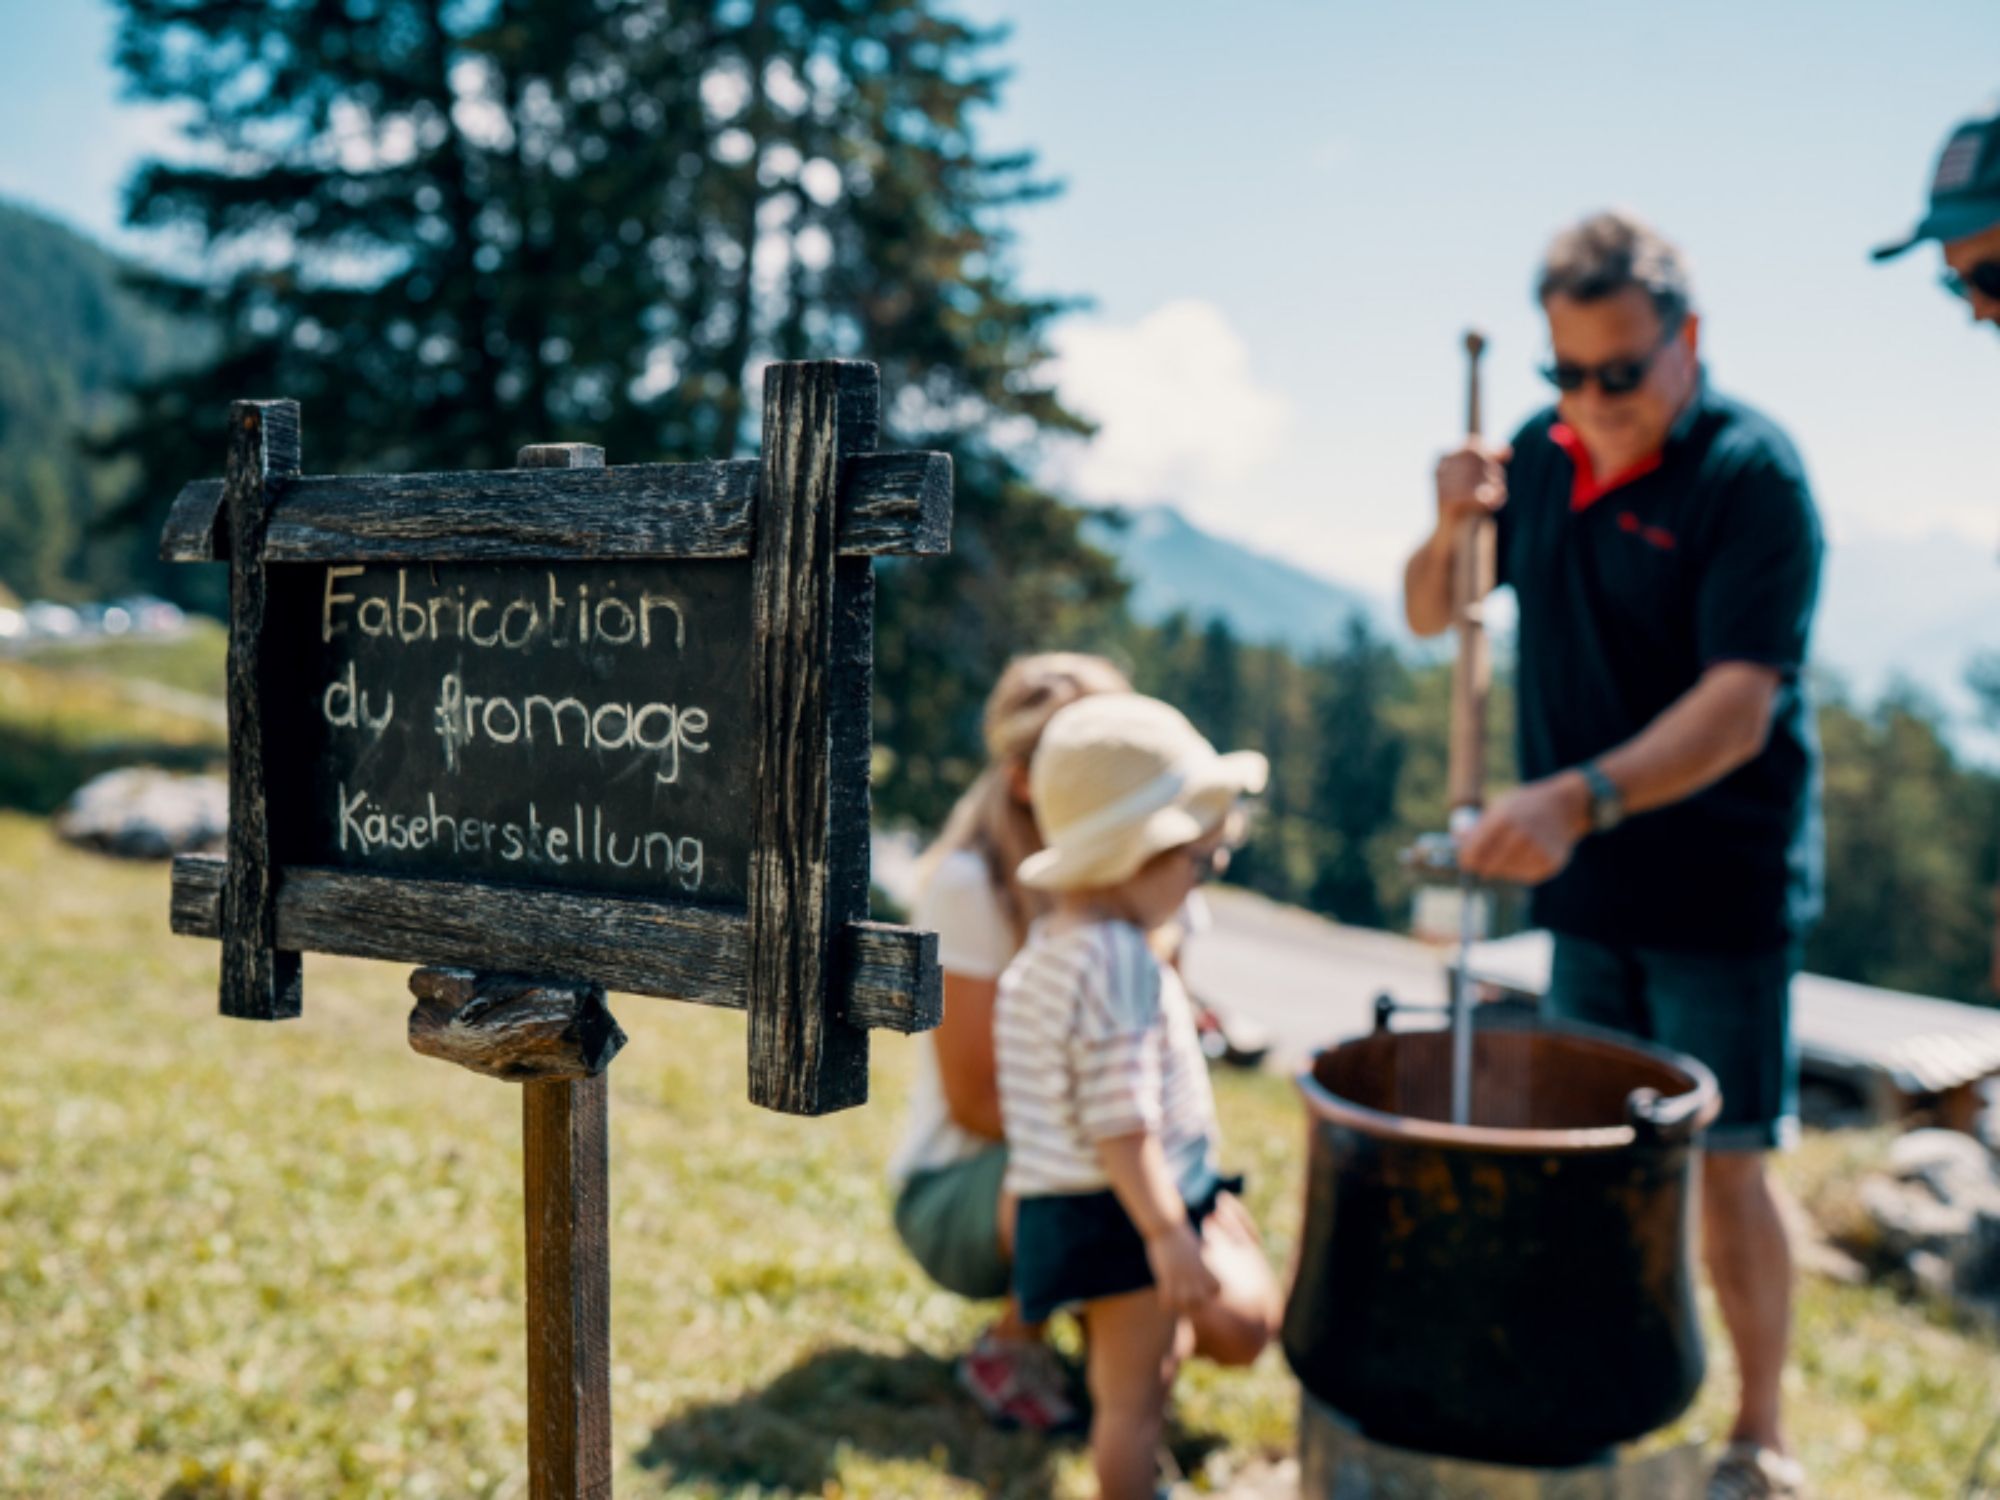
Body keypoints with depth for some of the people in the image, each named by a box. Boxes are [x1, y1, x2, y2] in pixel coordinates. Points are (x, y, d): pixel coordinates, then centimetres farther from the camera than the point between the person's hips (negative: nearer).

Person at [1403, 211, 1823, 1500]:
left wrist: (1580, 797, -39)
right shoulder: (1545, 454, 3)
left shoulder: (1753, 474, -17)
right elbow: (1430, 617, 9)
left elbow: (1739, 704, -25)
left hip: (1721, 886, -6)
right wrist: (1452, 530, -13)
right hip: (1588, 880, 6)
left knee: (1722, 1163, 1)